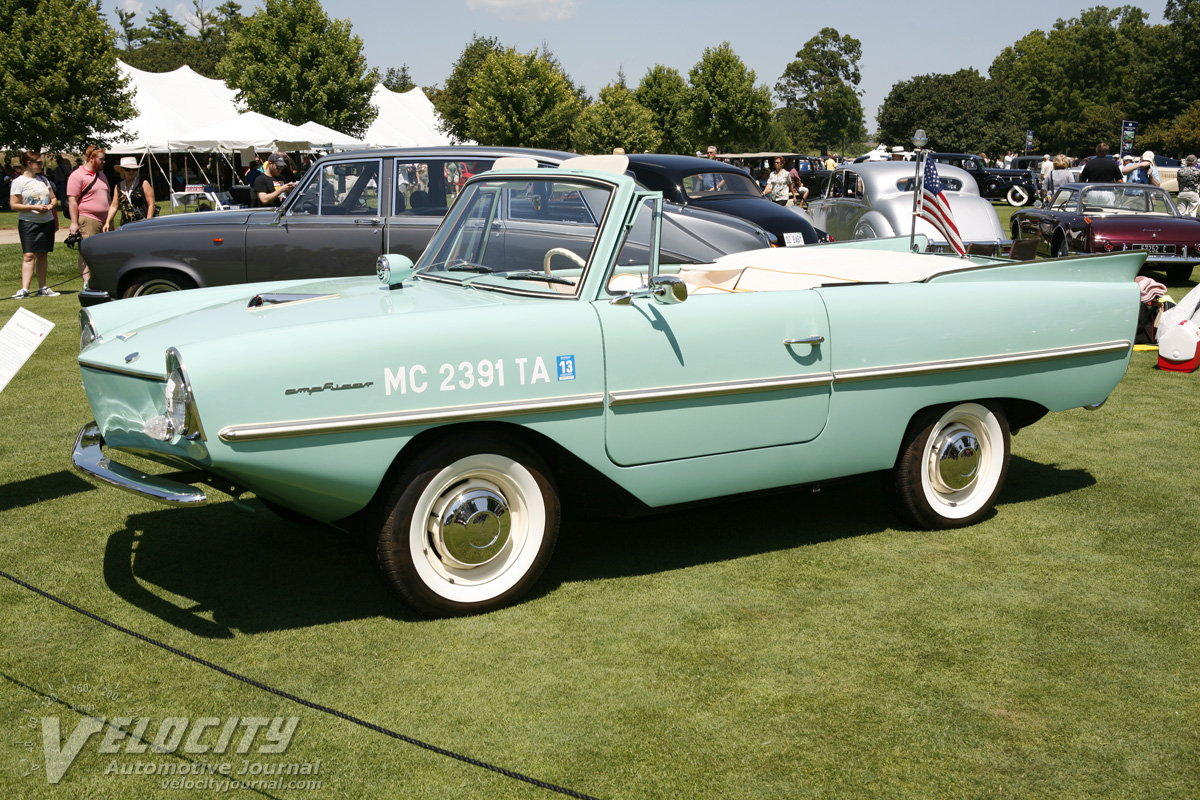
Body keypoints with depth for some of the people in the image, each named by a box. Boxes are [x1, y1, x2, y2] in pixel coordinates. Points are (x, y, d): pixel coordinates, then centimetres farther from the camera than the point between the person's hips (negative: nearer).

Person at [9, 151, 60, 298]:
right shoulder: (19, 182, -2)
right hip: (28, 223, -5)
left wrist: (50, 206, -4)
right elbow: (14, 205, -7)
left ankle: (43, 288, 11)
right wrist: (34, 207, -17)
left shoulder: (43, 179, 13)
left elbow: (54, 198, 18)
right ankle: (24, 289, -16)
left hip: (47, 222, 5)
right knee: (28, 255, -12)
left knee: (42, 255, 7)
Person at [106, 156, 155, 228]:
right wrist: (107, 222, 8)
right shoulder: (119, 186, 15)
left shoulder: (143, 184, 2)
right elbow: (114, 206, 18)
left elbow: (151, 204, -2)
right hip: (125, 225, 4)